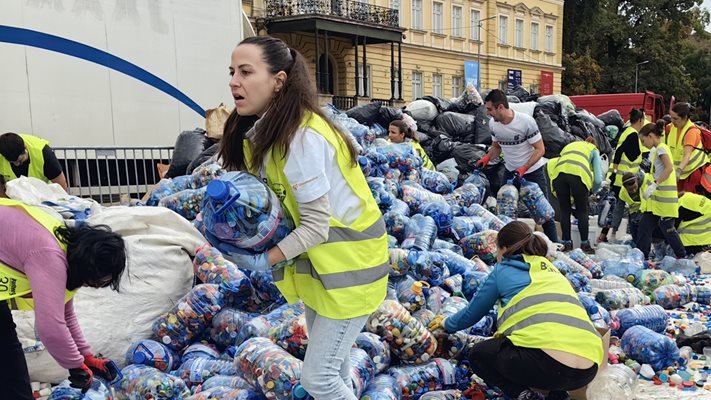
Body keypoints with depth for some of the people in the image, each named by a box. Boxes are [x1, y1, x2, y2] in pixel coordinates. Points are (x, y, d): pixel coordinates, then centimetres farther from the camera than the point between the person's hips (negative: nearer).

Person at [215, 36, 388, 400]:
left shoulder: (301, 136, -26)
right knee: (332, 364, 21)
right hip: (316, 260, 9)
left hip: (347, 261, -9)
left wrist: (264, 261, -27)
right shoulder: (265, 129, 2)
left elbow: (317, 223, -25)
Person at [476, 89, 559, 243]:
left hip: (533, 171, -5)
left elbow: (540, 149, -18)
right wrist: (487, 158, -11)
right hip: (510, 171, 5)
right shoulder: (493, 124, -7)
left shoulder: (526, 121, -23)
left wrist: (523, 168, -29)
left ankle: (554, 245, 8)